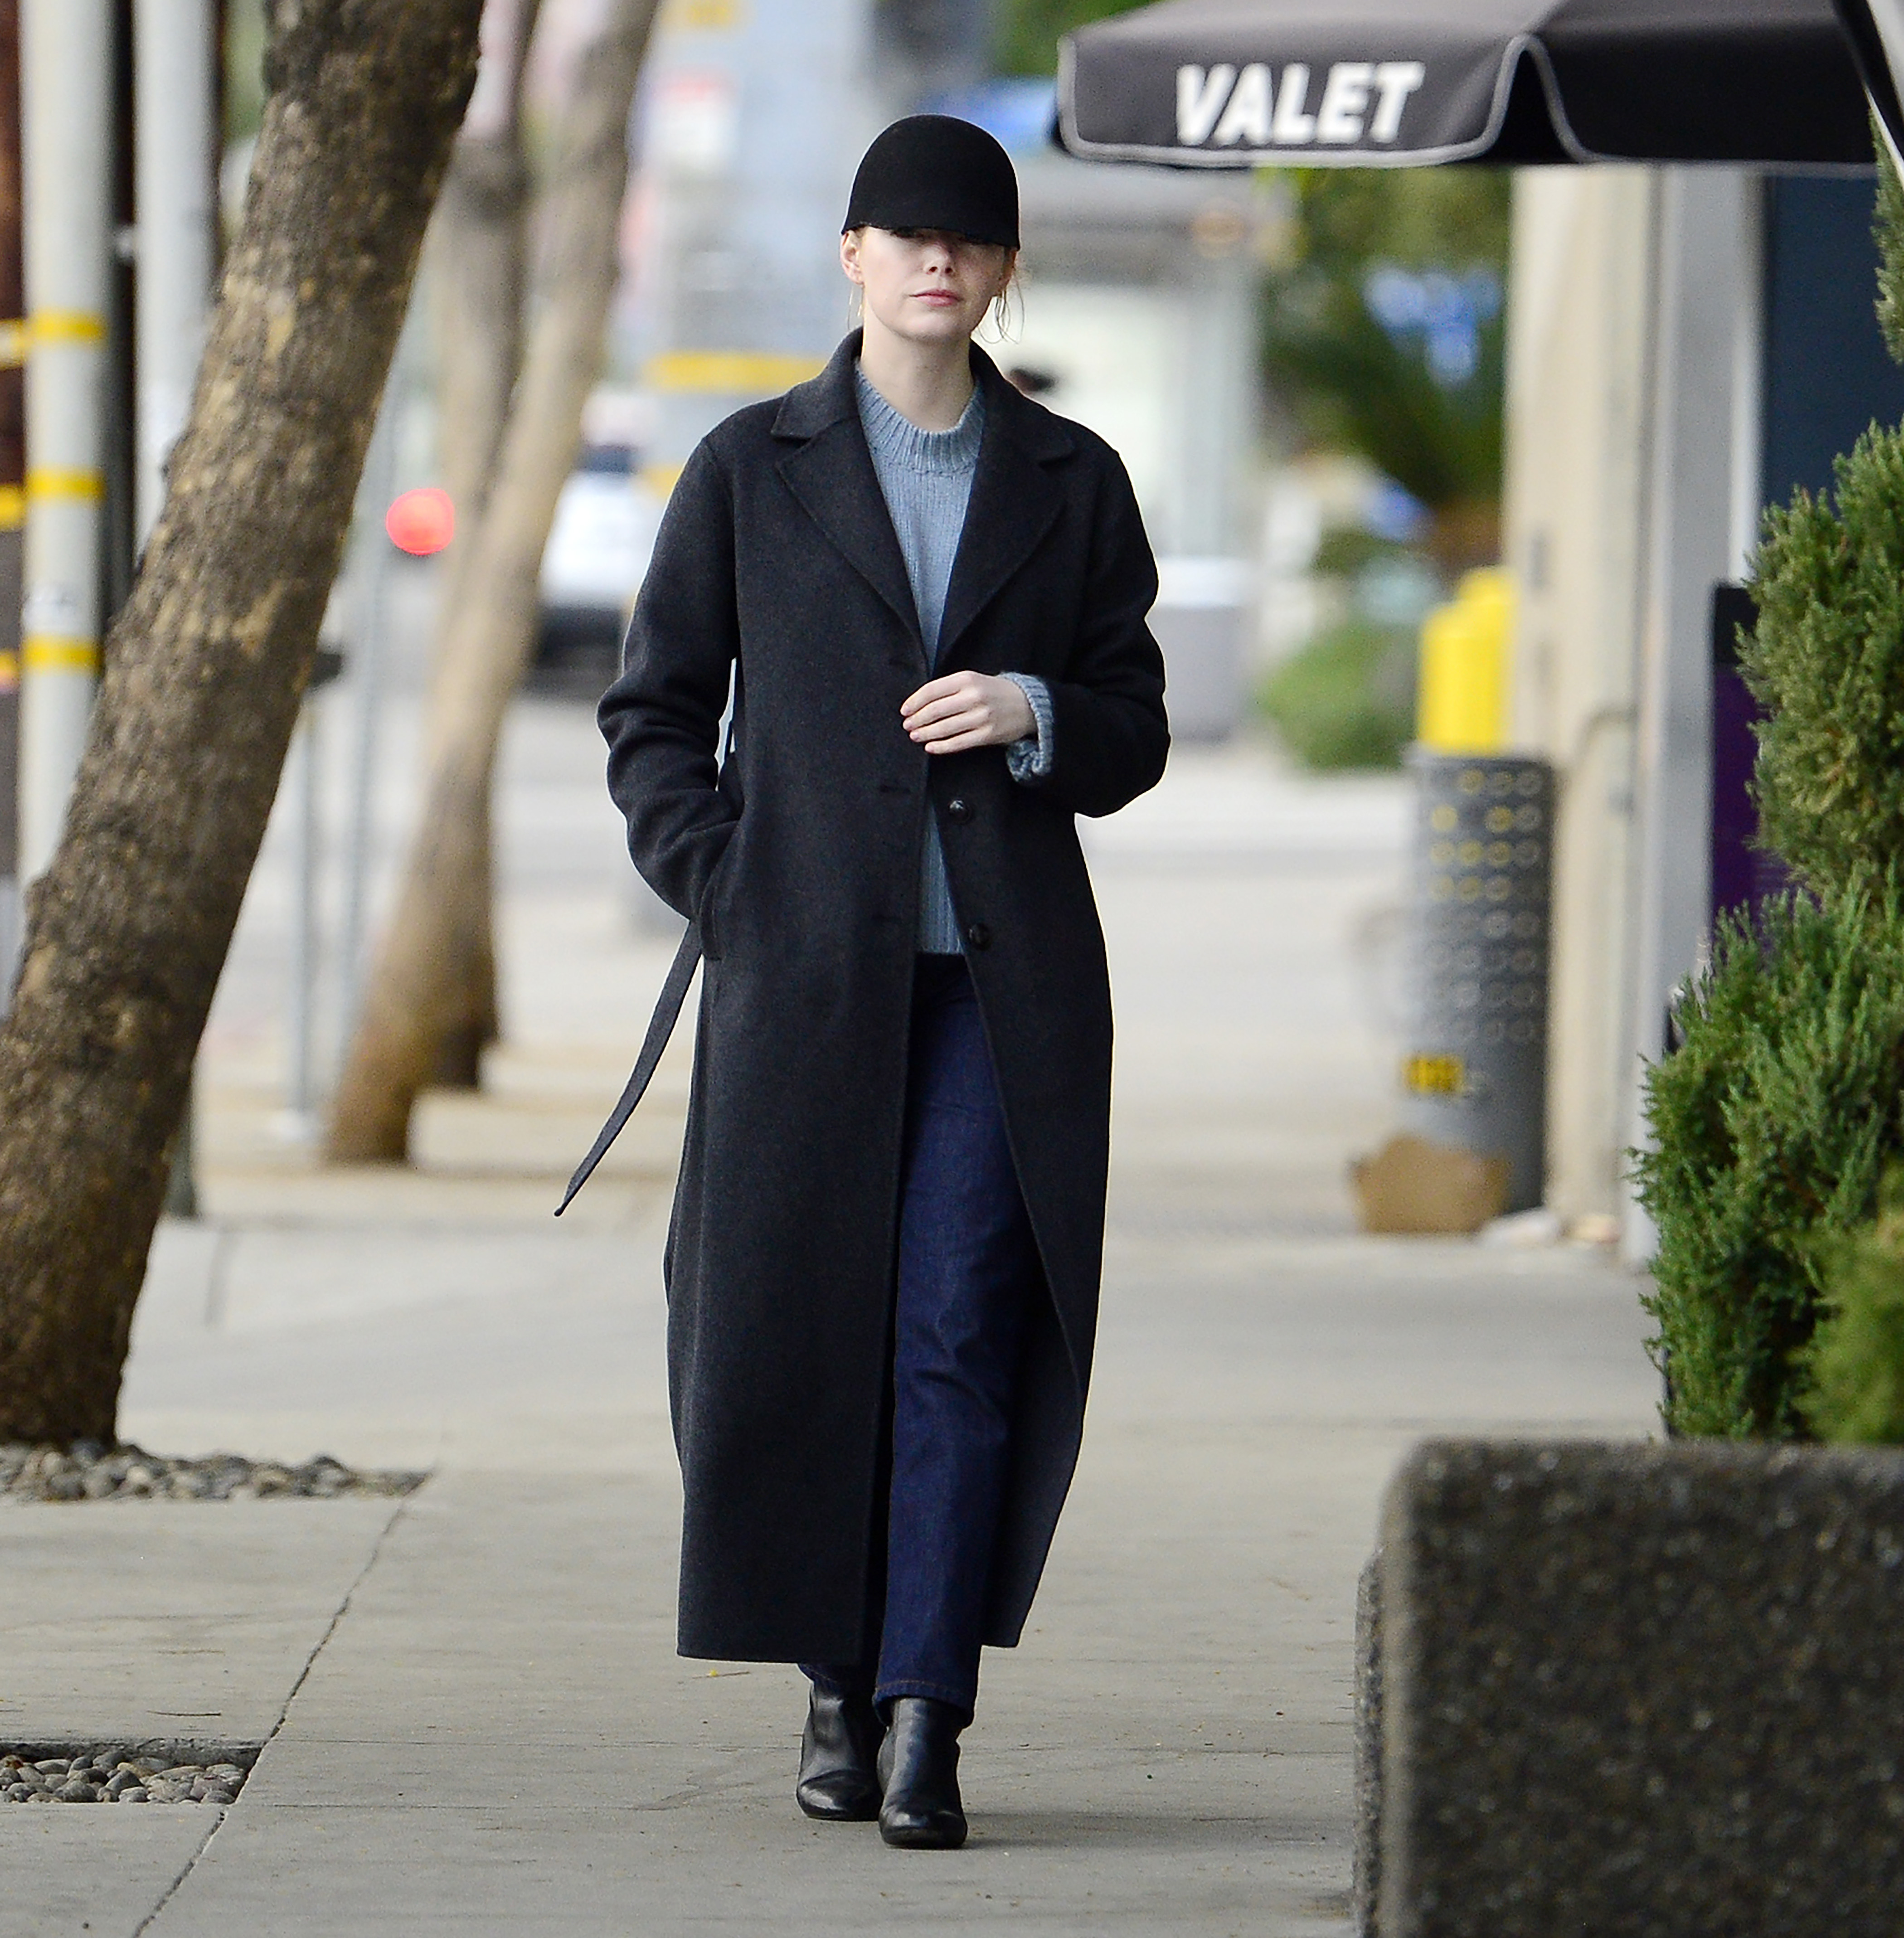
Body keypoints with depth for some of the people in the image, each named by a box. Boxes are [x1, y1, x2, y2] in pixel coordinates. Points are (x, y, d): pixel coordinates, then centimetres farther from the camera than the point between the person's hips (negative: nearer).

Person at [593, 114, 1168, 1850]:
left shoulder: (1071, 486, 11)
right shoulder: (752, 473, 8)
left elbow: (1134, 743, 14)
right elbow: (655, 717, 11)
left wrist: (1036, 715, -8)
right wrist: (727, 890, -3)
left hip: (1005, 975, 0)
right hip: (806, 972, 0)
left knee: (965, 1336, -9)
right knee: (801, 1330, 1)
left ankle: (926, 1710, -8)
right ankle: (840, 1681, 17)